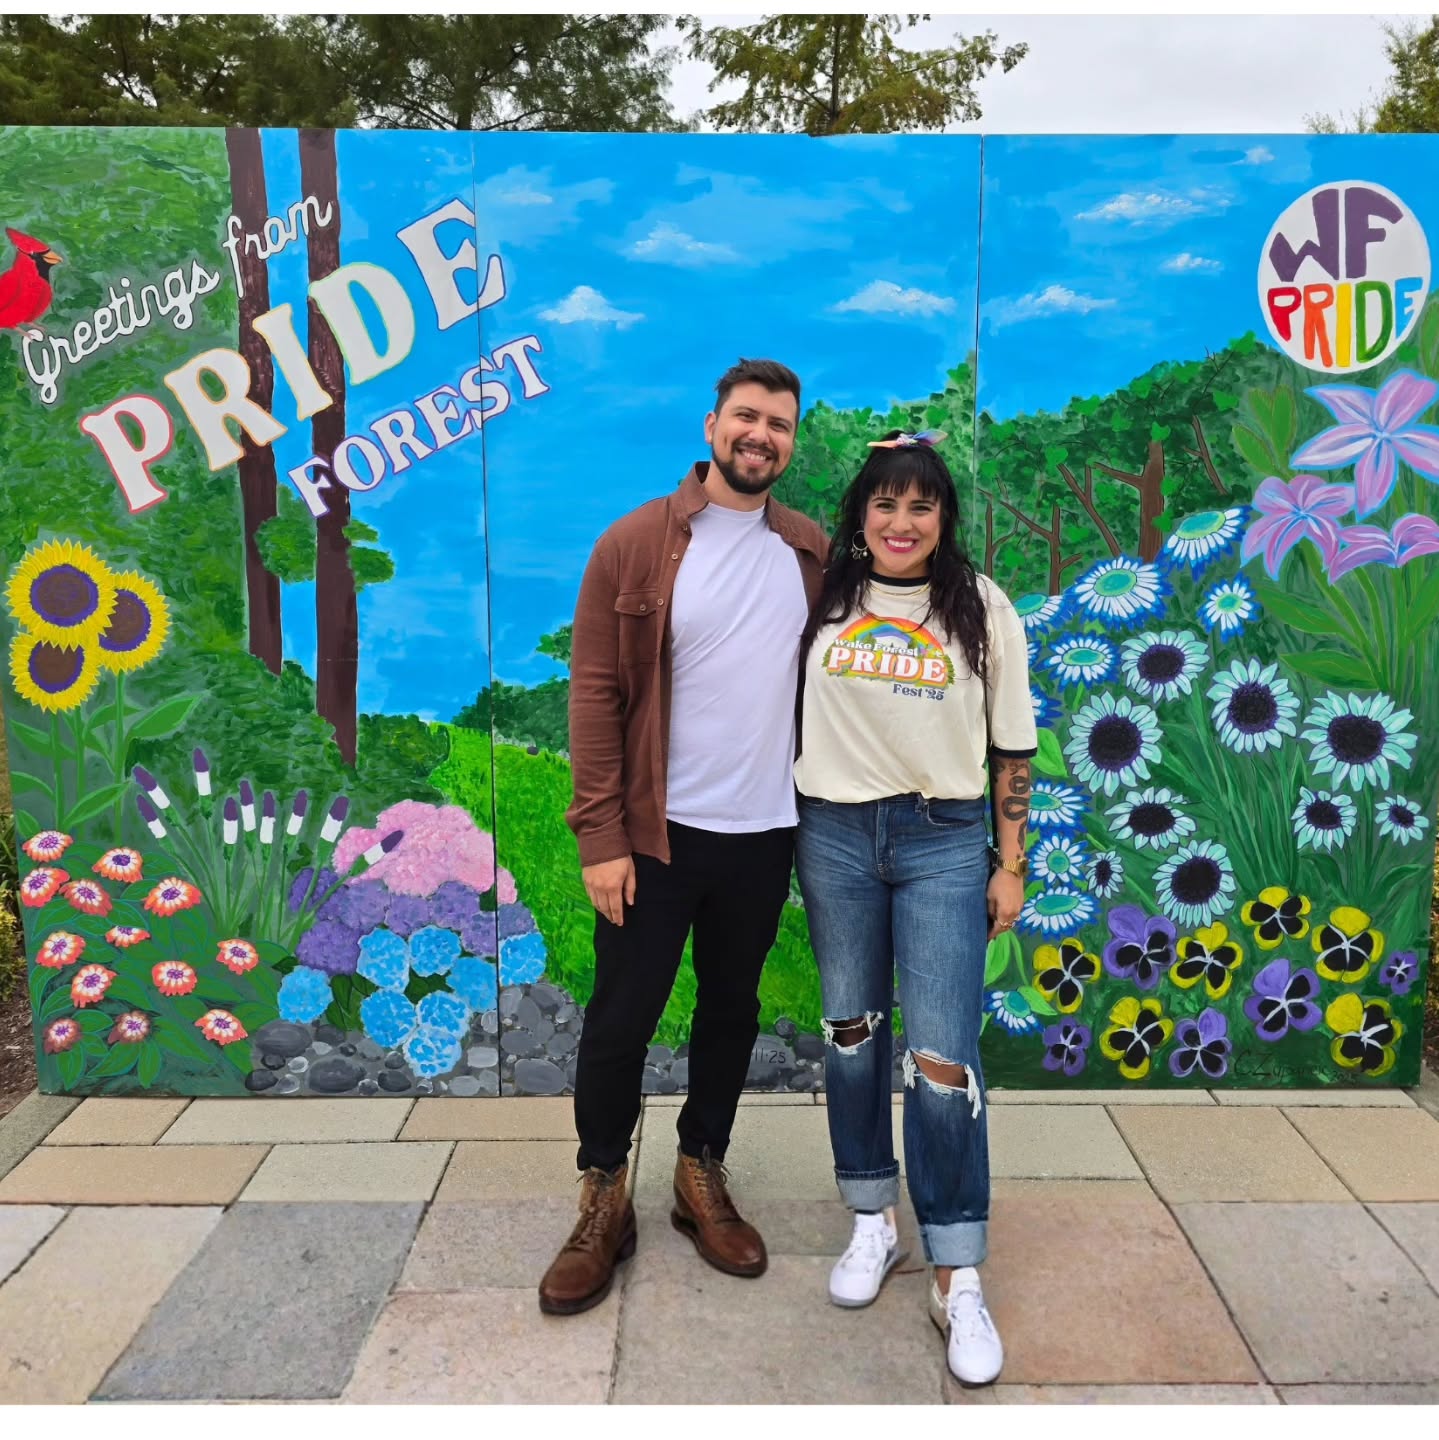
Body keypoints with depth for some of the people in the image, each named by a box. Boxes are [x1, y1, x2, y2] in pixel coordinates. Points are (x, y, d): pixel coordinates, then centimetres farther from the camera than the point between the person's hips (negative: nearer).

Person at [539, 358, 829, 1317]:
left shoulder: (813, 554, 3)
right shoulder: (635, 545, -7)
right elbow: (595, 693, -9)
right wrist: (600, 835, -13)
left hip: (764, 834, 3)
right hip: (656, 833, -3)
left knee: (732, 1010, 16)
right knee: (621, 1018, 6)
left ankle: (704, 1176, 35)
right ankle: (604, 1201, 26)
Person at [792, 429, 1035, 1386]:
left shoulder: (982, 609, -1)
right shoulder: (824, 599, 2)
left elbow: (1012, 746, 2)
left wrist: (1011, 865, 1)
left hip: (944, 840, -2)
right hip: (836, 834, 2)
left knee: (943, 1059, -6)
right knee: (852, 1035, 12)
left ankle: (957, 1280, 9)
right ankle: (874, 1223, 31)